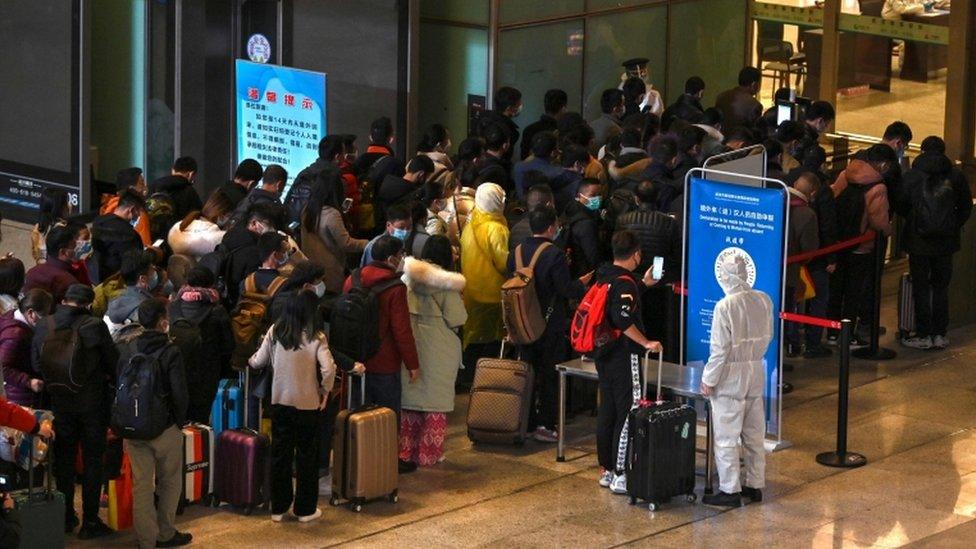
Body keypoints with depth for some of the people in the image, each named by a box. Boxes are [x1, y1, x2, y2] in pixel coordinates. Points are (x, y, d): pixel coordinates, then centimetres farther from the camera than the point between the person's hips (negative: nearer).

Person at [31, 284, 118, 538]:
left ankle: (66, 517, 22)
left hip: (59, 402, 3)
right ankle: (90, 521, 9)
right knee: (93, 460, 7)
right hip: (92, 401, -3)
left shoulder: (43, 327, -6)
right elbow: (112, 362, -9)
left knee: (64, 459, 15)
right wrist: (108, 377, 12)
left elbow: (36, 364, 2)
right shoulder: (94, 326, -17)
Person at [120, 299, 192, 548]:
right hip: (165, 429, -4)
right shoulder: (171, 352, -13)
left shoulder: (129, 350, 1)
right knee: (170, 481, 13)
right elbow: (180, 393, -14)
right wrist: (179, 421, 3)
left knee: (141, 484, 8)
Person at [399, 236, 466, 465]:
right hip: (438, 349, -4)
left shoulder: (408, 277, -3)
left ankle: (406, 450, 17)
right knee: (435, 401, 5)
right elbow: (456, 319, -14)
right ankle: (429, 454, 9)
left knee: (410, 396, 13)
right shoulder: (446, 283, -15)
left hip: (411, 342, 4)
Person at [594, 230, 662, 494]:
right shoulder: (625, 283, -18)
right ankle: (620, 476, -4)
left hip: (604, 355, 9)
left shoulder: (603, 276, 8)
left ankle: (606, 470, 22)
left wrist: (643, 284, 28)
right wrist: (646, 343, -20)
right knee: (628, 413, -4)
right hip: (624, 357, -9)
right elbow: (623, 320, -27)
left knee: (607, 411, 15)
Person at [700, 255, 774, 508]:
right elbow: (768, 337, 10)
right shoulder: (764, 301, -1)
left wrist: (708, 379, -9)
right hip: (757, 372, 6)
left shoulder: (726, 306, -19)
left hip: (731, 375, -6)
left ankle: (730, 490, 4)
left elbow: (720, 349, -18)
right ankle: (755, 485, 22)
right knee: (754, 434, 15)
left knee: (726, 438, 2)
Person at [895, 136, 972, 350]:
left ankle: (923, 335, 4)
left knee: (921, 287, 5)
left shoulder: (912, 176, -7)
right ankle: (940, 334, 13)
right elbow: (966, 207, 5)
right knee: (941, 287, 13)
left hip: (919, 241, -2)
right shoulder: (956, 176, -1)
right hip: (946, 242, 2)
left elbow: (900, 206, -2)